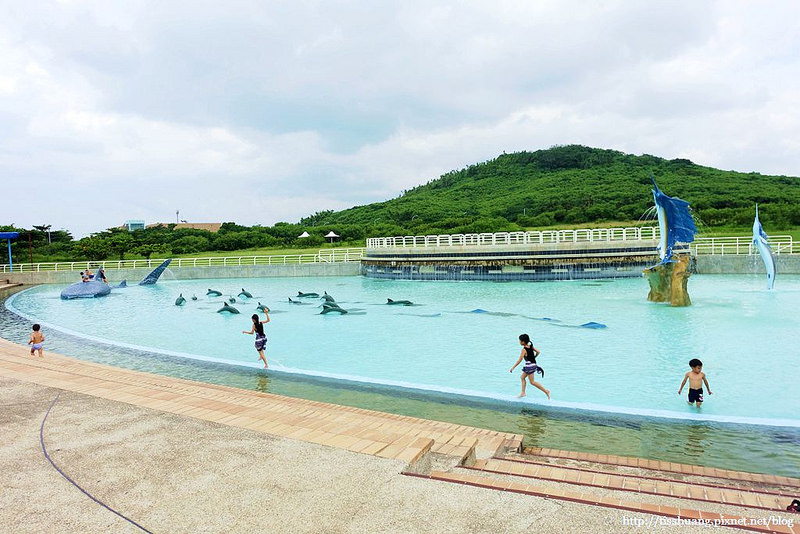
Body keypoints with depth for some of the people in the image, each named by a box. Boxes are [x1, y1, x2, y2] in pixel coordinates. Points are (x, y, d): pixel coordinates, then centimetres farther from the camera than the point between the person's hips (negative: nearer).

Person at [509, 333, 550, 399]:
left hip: (529, 366, -9)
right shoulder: (531, 346, 3)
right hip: (533, 364, 9)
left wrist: (512, 368, -15)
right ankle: (523, 393, 21)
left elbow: (519, 360, -19)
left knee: (532, 382, 0)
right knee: (522, 377, 19)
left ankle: (546, 391, -3)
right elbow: (538, 352, 5)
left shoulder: (524, 350, -17)